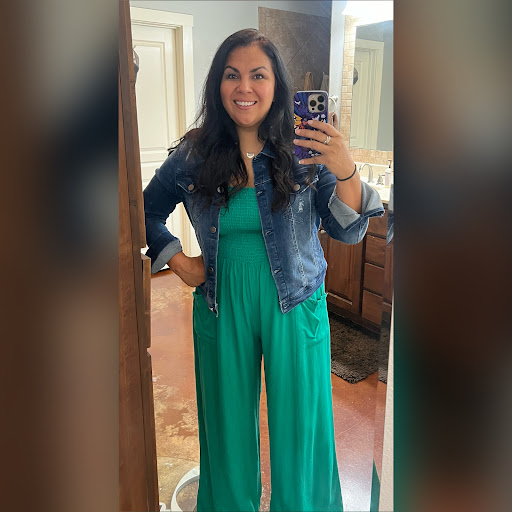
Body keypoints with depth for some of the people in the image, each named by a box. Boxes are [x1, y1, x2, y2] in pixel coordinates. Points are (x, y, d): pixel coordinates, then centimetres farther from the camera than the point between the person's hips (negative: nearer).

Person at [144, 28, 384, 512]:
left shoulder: (305, 151, -7)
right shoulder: (192, 156, -4)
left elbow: (348, 231, -10)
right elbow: (147, 211, 12)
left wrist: (345, 172, -27)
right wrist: (178, 262, 0)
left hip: (294, 306, -1)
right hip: (221, 305, 1)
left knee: (299, 422, 14)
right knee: (229, 419, 19)